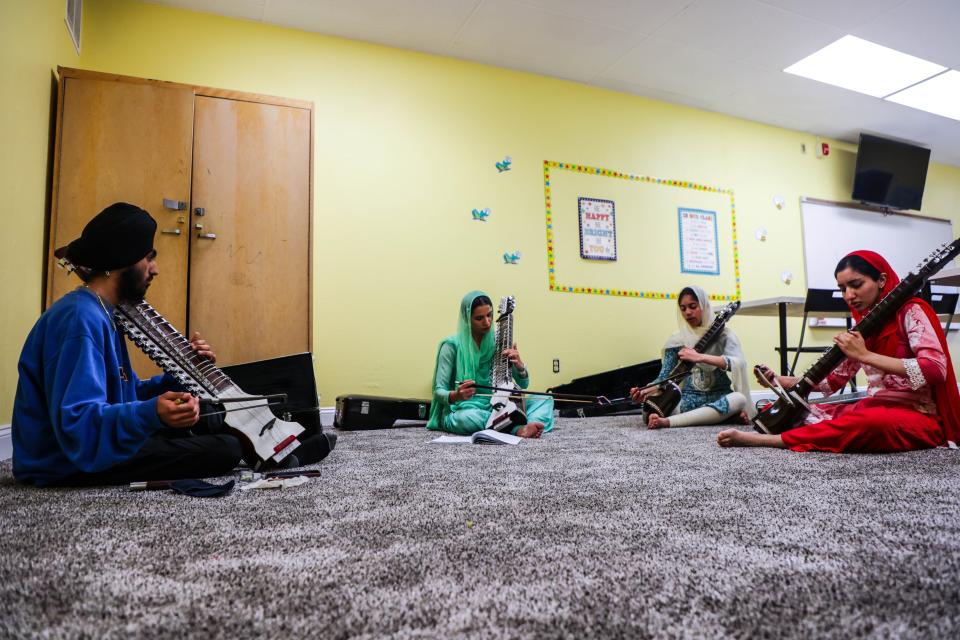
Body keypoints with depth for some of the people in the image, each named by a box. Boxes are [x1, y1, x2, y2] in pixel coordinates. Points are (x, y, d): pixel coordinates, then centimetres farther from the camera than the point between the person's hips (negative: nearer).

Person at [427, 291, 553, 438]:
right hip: (462, 411, -5)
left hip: (494, 409, 5)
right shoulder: (452, 346, -9)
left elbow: (523, 384, 6)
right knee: (467, 419, -40)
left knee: (545, 399, -9)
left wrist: (519, 364, -16)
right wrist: (455, 396, -32)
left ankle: (525, 429, -38)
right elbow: (438, 391, -8)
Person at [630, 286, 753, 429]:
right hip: (688, 399, 1)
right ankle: (726, 414, -20)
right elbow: (665, 377, 3)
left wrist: (699, 357, -30)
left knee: (739, 399, -36)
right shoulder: (676, 340, 7)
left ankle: (667, 421, -36)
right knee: (651, 408, -30)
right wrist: (646, 391, -18)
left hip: (718, 398, -1)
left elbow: (738, 363, -16)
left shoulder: (723, 334, 3)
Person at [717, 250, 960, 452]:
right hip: (874, 409, 8)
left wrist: (864, 355, -24)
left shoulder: (912, 311, -5)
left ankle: (760, 439, -36)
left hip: (918, 416, -7)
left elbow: (935, 370, -21)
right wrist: (778, 380, -1)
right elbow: (833, 380, 14)